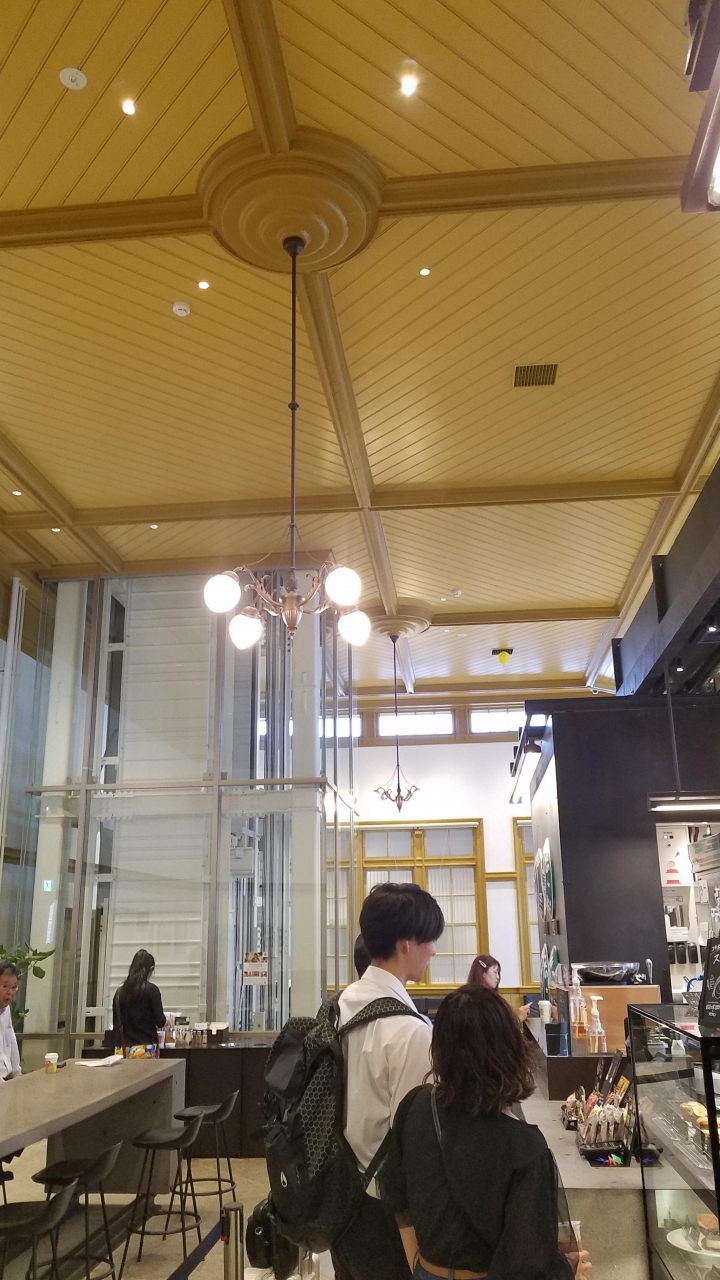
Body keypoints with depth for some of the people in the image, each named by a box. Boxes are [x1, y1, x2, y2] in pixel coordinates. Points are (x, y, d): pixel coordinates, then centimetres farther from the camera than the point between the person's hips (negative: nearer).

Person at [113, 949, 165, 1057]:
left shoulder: (120, 991, 4)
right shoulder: (151, 990, -8)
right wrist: (163, 1021, 14)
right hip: (145, 1047, -4)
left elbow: (116, 1024, 9)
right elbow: (160, 1021, -8)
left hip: (124, 1048, 4)